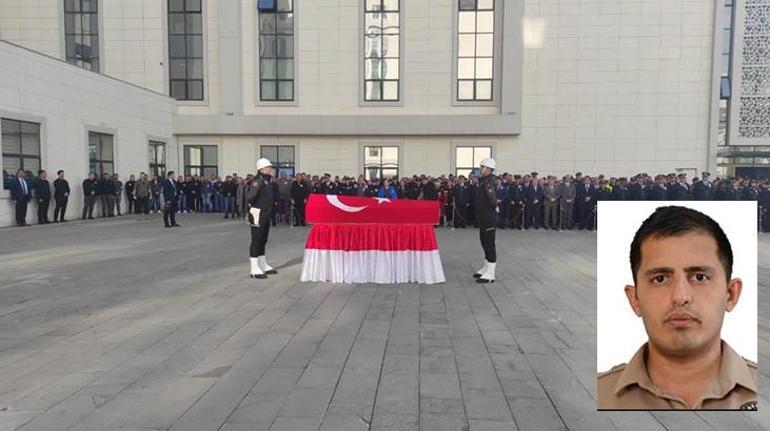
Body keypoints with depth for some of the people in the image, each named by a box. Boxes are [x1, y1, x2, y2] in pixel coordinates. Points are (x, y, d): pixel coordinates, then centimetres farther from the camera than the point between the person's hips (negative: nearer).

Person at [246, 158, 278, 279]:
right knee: (256, 241, -4)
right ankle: (254, 269, 2)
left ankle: (263, 266, 29)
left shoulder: (268, 181, 12)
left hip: (266, 216, 9)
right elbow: (249, 197, -28)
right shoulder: (258, 181, -17)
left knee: (263, 241, 17)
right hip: (258, 216, -9)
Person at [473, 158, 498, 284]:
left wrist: (490, 193, -40)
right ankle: (486, 269, 30)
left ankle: (490, 274, -2)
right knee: (485, 244, 18)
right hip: (484, 219, 10)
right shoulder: (483, 182, 9)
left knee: (489, 245, -6)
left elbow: (494, 203, -28)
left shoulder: (488, 183, -20)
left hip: (489, 219, -10)